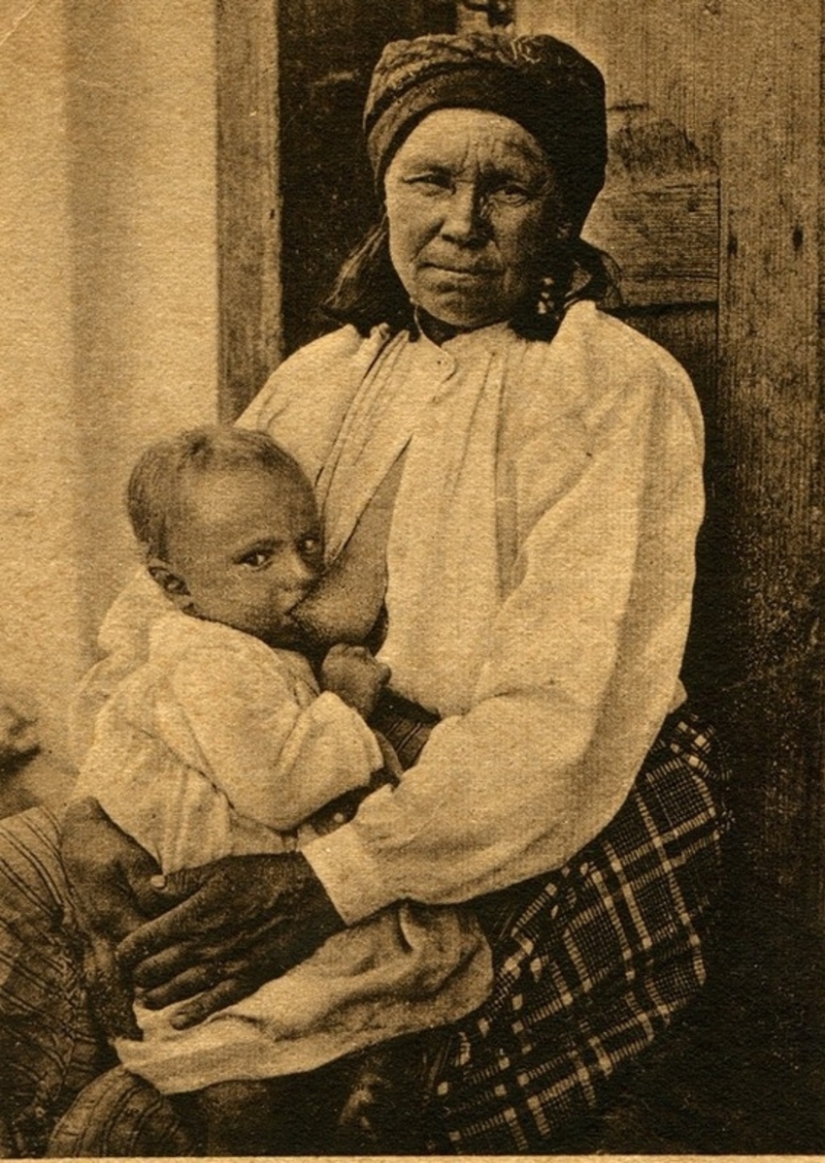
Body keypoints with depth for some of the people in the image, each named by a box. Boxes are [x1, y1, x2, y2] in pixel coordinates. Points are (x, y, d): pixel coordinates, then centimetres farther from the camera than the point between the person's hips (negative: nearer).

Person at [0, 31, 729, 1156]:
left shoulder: (621, 389, -10)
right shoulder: (323, 378, 7)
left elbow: (566, 718, -19)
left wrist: (330, 882, -27)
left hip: (567, 839, -5)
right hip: (328, 795, 5)